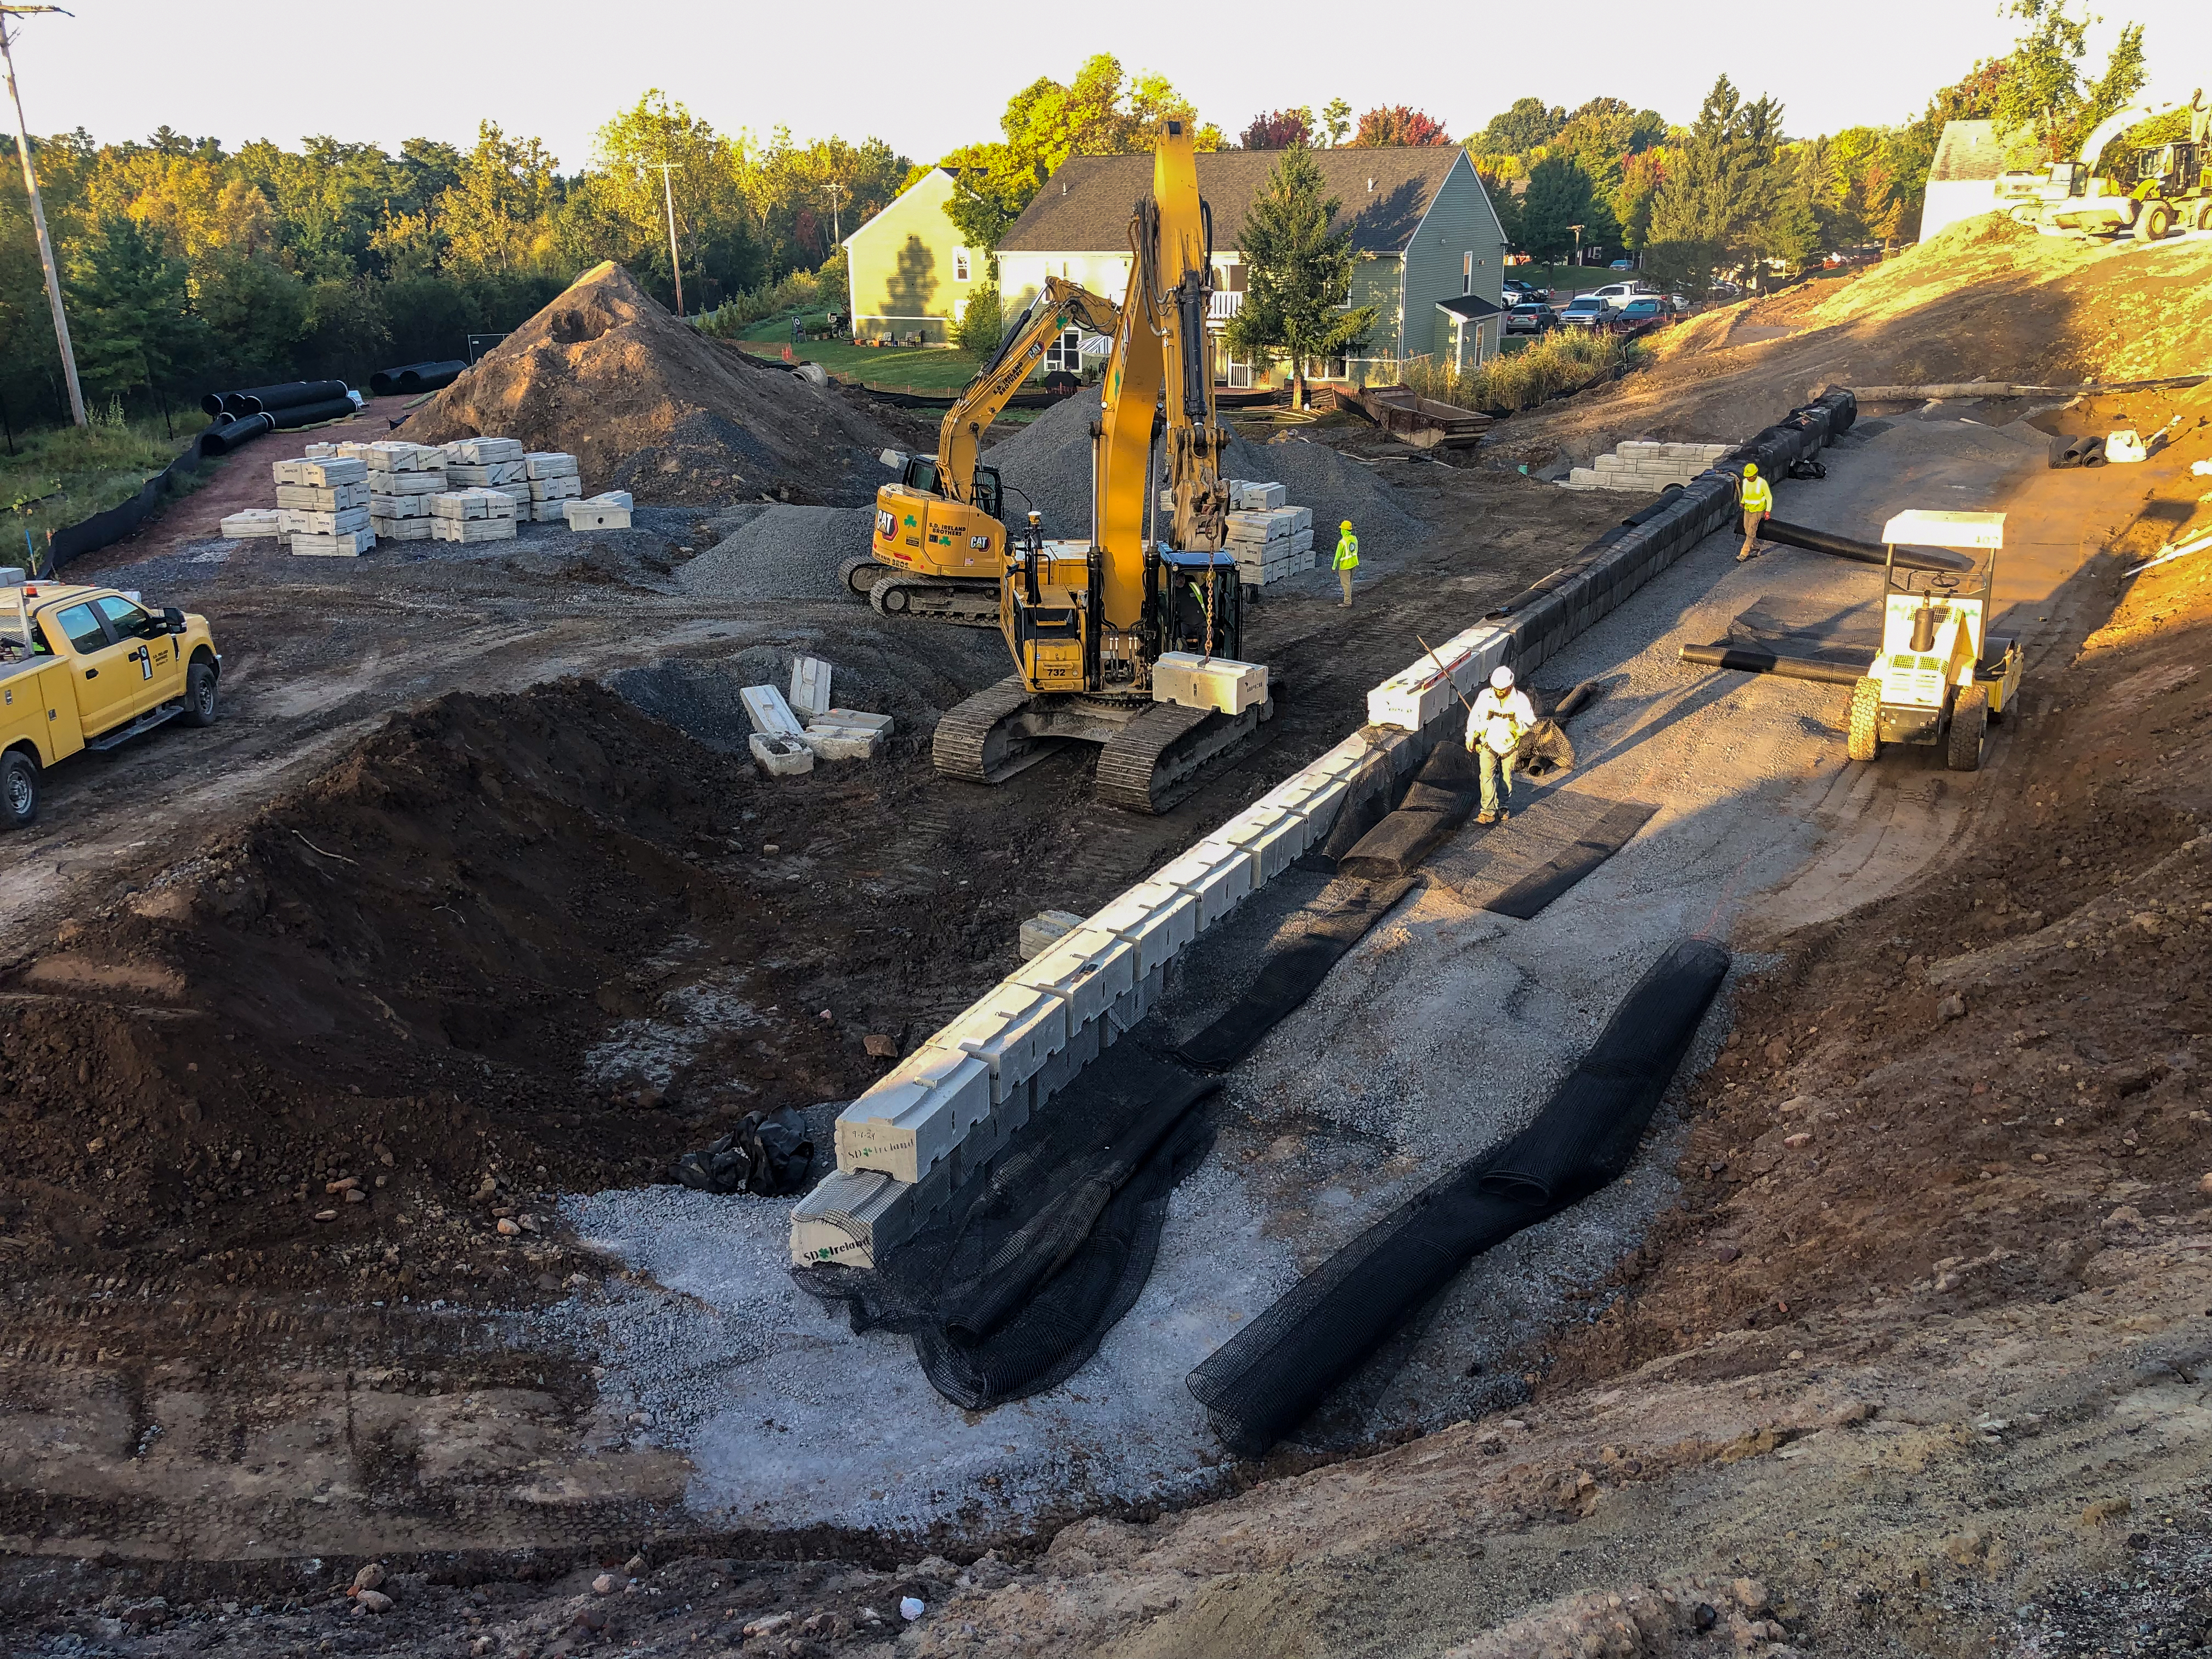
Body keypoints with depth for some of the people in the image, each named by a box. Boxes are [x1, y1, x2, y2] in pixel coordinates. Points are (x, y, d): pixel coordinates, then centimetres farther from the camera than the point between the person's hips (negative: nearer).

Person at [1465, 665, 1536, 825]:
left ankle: (1502, 807, 32)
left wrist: (1518, 726, -27)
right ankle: (1489, 812, -10)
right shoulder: (1485, 696, -12)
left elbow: (1530, 722, -6)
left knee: (1507, 778, 14)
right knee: (1487, 776, -11)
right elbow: (1474, 717, 1)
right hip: (1488, 744, 0)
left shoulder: (1520, 699, -15)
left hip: (1509, 746, 0)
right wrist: (1470, 738, 8)